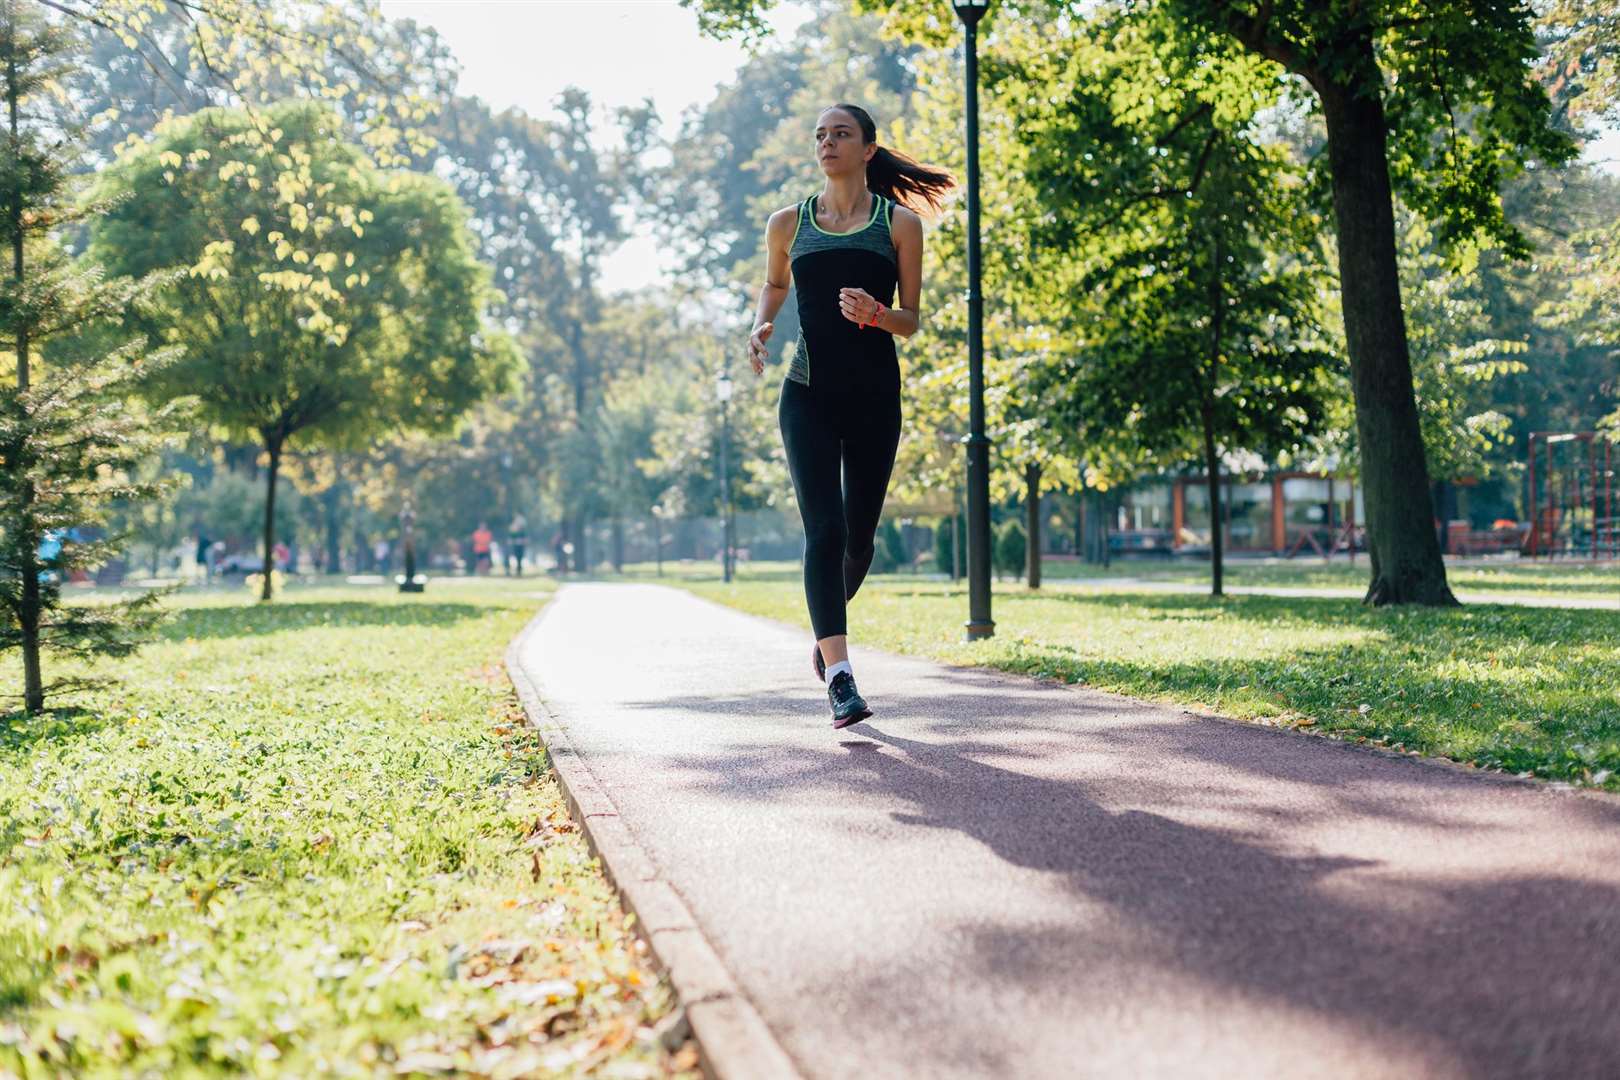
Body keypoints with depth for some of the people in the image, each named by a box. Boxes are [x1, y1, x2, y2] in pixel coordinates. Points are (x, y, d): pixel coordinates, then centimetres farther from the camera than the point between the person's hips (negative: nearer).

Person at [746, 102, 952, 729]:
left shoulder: (900, 223, 4)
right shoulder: (789, 224, 9)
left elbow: (911, 321, 4)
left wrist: (876, 314, -18)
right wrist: (762, 326, 7)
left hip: (874, 394, 0)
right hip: (808, 394, 0)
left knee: (859, 534, 9)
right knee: (824, 530, -14)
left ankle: (828, 618, 42)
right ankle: (839, 678, -16)